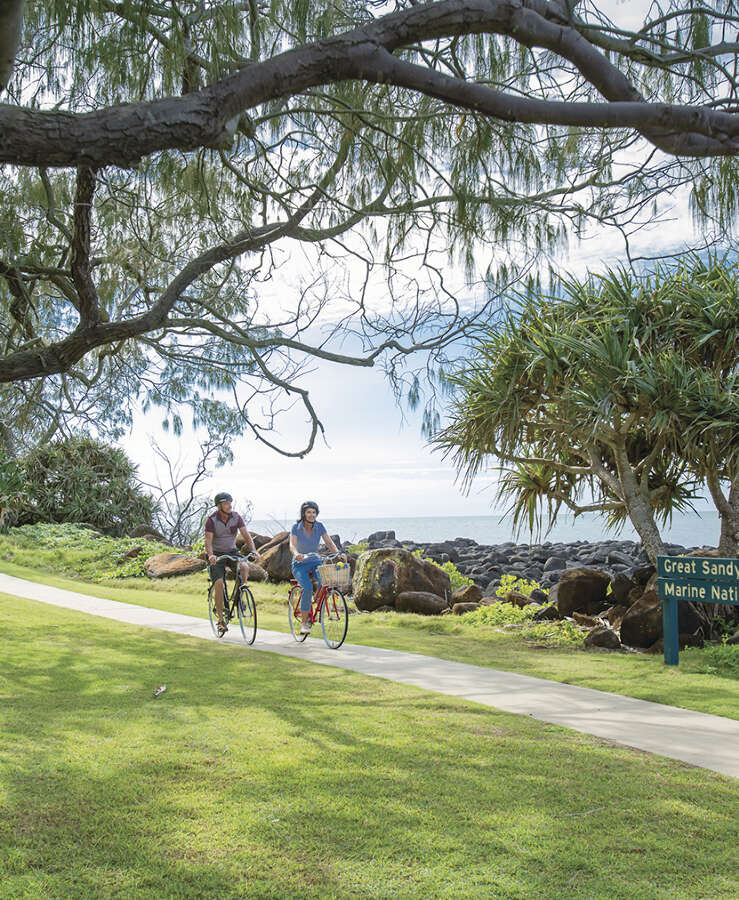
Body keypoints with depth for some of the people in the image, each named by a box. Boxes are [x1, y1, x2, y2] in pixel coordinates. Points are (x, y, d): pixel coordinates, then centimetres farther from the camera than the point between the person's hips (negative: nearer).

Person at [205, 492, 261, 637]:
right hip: (217, 554, -2)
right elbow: (208, 540, -25)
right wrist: (210, 555, -45)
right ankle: (221, 620, -8)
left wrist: (253, 551, -29)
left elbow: (246, 535, -12)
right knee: (219, 583, -18)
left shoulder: (236, 517, -7)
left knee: (245, 566, -28)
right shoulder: (211, 520, -16)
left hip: (232, 551, 3)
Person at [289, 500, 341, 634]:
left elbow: (329, 542, -7)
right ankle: (303, 622, -17)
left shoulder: (319, 526, -1)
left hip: (315, 563, 3)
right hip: (300, 564, -3)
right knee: (308, 588, -30)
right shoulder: (296, 527, -9)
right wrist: (297, 554, -44)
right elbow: (292, 545, -22)